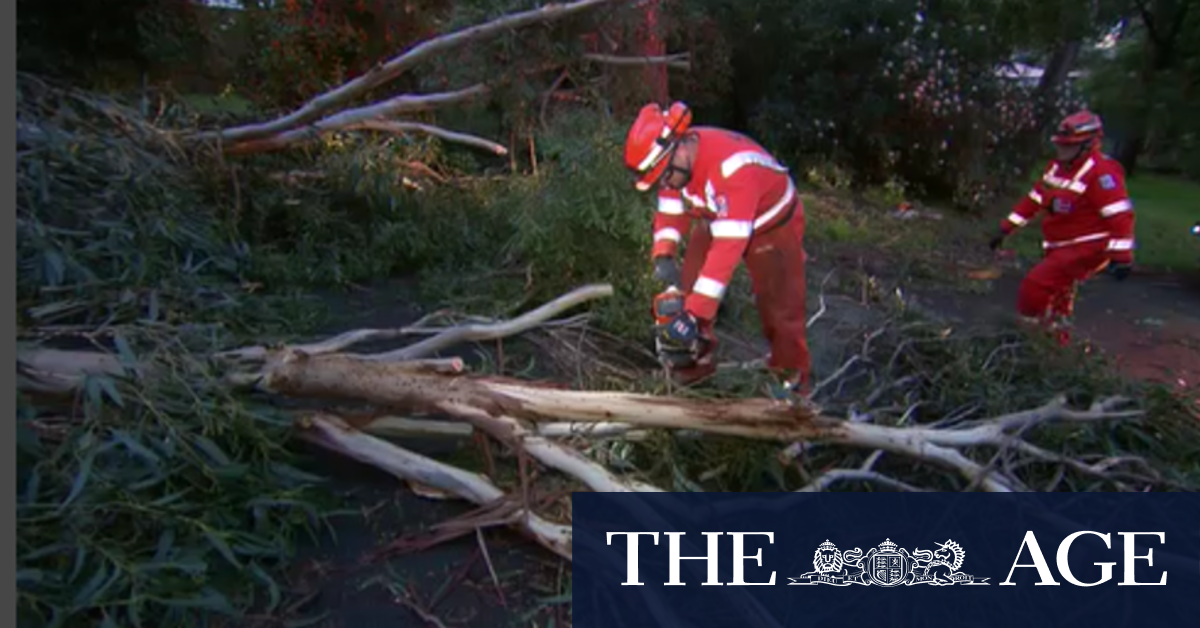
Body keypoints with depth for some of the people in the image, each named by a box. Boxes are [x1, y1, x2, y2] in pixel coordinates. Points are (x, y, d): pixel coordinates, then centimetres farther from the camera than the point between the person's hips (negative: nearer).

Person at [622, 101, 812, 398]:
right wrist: (663, 257, -26)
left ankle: (792, 375, 21)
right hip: (715, 219, 6)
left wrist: (694, 314, -48)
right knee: (690, 288, 0)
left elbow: (729, 244, -46)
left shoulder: (732, 167, -43)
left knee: (780, 304, 1)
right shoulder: (675, 158, -20)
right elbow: (671, 211, -7)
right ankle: (698, 359, 17)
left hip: (772, 223, -6)